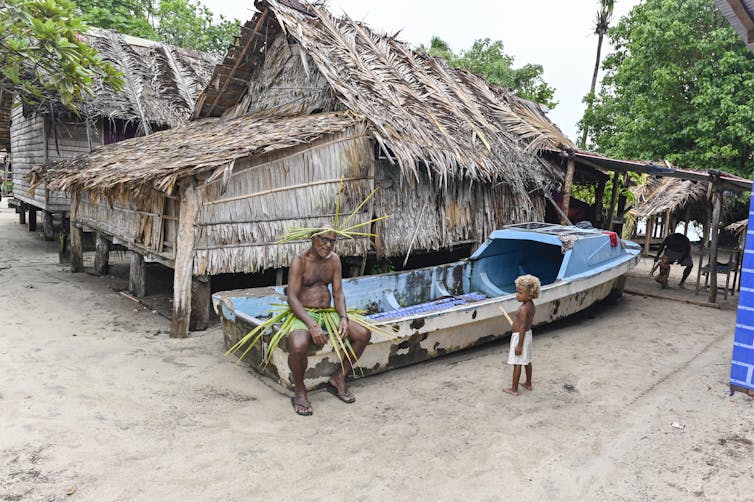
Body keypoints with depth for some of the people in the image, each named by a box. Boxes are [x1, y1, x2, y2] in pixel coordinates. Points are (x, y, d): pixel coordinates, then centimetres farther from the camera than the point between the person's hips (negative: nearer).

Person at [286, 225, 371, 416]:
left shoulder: (334, 260, 7)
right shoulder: (300, 261, -11)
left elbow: (338, 292, 5)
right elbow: (292, 297, -18)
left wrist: (343, 317, -15)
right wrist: (312, 326, -29)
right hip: (303, 315, -6)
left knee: (364, 334, -11)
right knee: (298, 346, -36)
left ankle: (339, 379, 6)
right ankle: (299, 392, -8)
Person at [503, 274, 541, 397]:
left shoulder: (524, 309, -27)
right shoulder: (530, 304, 1)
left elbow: (522, 328, -25)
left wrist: (519, 345, -21)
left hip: (520, 336, -9)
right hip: (528, 334, 10)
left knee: (517, 363, 2)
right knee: (527, 361, 21)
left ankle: (514, 389, 13)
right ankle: (528, 384, 37)